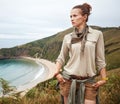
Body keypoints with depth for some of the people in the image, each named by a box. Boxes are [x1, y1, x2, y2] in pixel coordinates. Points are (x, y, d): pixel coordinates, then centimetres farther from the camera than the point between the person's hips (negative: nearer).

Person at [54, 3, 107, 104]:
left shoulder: (97, 34, -2)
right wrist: (57, 72, -4)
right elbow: (61, 58, 10)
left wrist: (103, 79, -2)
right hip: (68, 79, 2)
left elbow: (100, 59, 0)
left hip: (88, 81, -2)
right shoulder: (68, 37, 4)